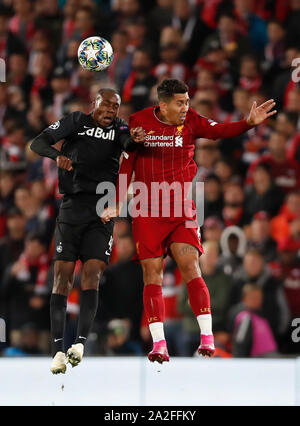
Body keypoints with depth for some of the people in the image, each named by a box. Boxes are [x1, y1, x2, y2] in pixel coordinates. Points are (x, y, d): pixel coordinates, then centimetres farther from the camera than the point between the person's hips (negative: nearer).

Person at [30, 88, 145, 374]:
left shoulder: (119, 128, 7)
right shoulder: (76, 121, 6)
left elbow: (128, 144, -14)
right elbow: (37, 143, 1)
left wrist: (135, 139, -38)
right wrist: (57, 155, -20)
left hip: (101, 213, 0)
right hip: (71, 209, 0)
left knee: (92, 274, -13)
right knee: (62, 275, -6)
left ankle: (81, 341, -20)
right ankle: (58, 348, -9)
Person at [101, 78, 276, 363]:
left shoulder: (190, 121, 1)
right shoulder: (139, 122, -1)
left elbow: (220, 131, -13)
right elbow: (127, 165, 4)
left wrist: (249, 123, -31)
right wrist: (116, 204, 1)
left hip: (181, 211, 0)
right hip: (147, 213, 0)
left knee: (190, 268, -12)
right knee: (152, 275, -3)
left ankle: (207, 337, -12)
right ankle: (159, 344, -2)